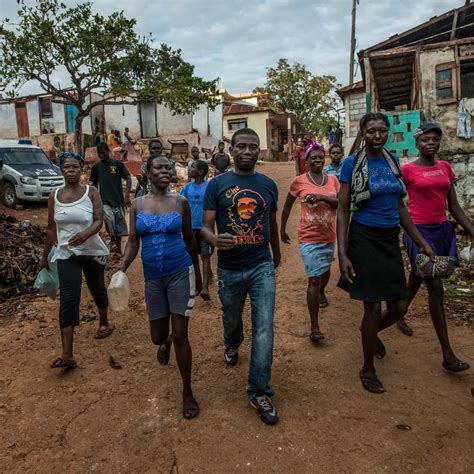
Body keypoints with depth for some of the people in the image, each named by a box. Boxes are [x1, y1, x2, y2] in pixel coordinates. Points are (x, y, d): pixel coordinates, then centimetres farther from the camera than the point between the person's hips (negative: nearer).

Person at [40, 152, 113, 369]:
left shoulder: (91, 192, -5)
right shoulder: (54, 196, 3)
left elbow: (98, 221, -15)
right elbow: (51, 228, 11)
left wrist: (85, 234, -36)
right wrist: (44, 256, 16)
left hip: (92, 252, -1)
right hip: (66, 254, 1)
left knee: (97, 290, 18)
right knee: (68, 300, -10)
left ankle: (104, 322, 48)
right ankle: (67, 354, -12)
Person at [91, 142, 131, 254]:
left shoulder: (117, 164, 1)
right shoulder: (96, 167, 8)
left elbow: (128, 178, -3)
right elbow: (94, 184, 15)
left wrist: (127, 195, -13)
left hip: (118, 200, 0)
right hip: (104, 201, 0)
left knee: (120, 225, 5)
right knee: (109, 218, -26)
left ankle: (119, 247, 22)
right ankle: (113, 241, -6)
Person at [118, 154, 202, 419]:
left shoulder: (180, 202, -2)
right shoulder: (137, 205, 3)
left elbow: (189, 240, 6)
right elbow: (133, 242, 2)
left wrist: (198, 273, 12)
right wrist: (122, 268, -15)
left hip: (180, 274, -2)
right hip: (152, 278, 3)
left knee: (180, 336, -4)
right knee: (157, 336, 13)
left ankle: (188, 392, 15)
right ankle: (165, 342, 54)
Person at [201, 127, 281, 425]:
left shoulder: (268, 185, 3)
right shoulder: (217, 184, -4)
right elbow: (205, 227, -8)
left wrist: (277, 254, 29)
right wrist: (215, 240, -31)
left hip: (262, 266, 1)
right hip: (230, 269, 0)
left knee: (264, 329, -5)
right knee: (232, 319, 21)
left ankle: (259, 392, 8)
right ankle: (233, 345, 57)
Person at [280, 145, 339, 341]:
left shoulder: (333, 179, 1)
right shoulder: (299, 181, -7)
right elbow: (287, 206, 4)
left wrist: (323, 197, -22)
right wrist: (282, 230, 9)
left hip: (329, 237, 4)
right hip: (309, 238, -4)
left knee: (325, 270, 27)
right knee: (314, 279, -10)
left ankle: (322, 292, 62)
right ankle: (314, 327, -5)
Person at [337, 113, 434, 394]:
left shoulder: (393, 160, 9)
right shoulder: (352, 163, -7)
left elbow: (400, 206, 14)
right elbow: (343, 211, -8)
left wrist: (422, 242, 12)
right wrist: (342, 254, -14)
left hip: (391, 240, 5)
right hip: (364, 239, -5)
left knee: (399, 308, 8)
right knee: (374, 308, -1)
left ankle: (372, 331, 42)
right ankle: (368, 369, 21)